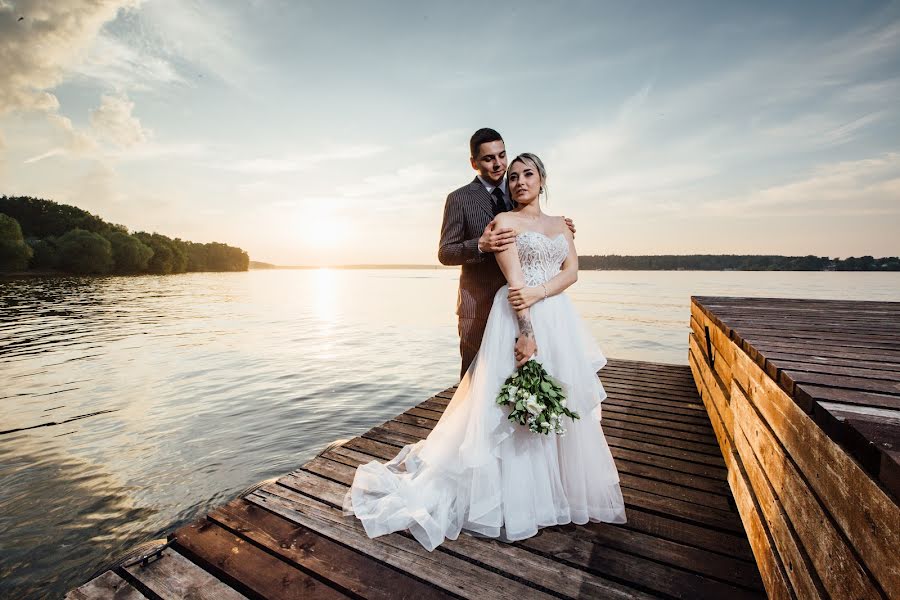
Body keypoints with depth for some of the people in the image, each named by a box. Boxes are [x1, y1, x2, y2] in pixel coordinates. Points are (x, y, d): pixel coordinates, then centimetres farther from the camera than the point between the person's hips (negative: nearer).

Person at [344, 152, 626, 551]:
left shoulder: (559, 224, 18)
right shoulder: (505, 220, 1)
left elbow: (572, 271, 4)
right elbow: (515, 280, -11)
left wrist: (538, 293, -14)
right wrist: (527, 331, -19)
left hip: (559, 320, 6)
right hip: (518, 319, -6)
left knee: (562, 407, 12)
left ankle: (561, 486, 31)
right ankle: (517, 498, 16)